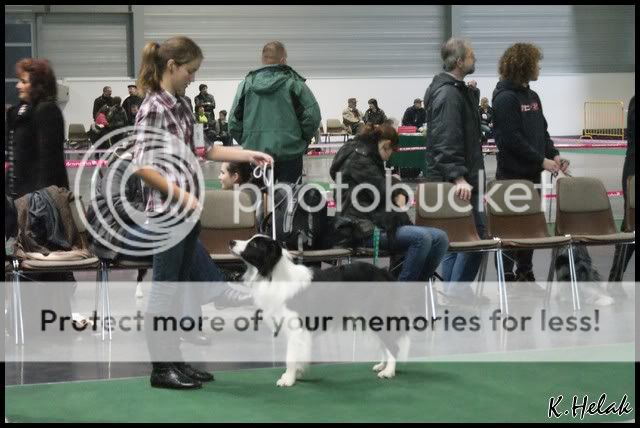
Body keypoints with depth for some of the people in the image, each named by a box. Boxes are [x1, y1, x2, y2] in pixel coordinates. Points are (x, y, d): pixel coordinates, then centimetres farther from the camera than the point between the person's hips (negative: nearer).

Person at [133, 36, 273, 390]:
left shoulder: (181, 105, 11)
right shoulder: (153, 108, -14)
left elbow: (201, 151, 17)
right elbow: (143, 166, -17)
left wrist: (248, 155, 11)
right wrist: (182, 195, -18)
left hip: (188, 211, 9)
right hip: (166, 212, -9)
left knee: (177, 290, 13)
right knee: (163, 291, -1)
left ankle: (175, 361, 21)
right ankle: (160, 369, 7)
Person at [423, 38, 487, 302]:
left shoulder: (456, 90, 16)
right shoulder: (448, 94, -16)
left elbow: (466, 126, 22)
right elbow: (446, 141, -24)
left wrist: (472, 94, 11)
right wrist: (458, 177, -30)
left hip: (451, 179, 11)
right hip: (456, 179, -11)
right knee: (475, 232, -7)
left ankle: (452, 290, 18)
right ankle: (457, 288, -3)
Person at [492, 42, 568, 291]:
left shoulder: (532, 96, 13)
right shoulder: (505, 98, -14)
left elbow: (542, 130, 18)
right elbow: (512, 139, -20)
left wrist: (553, 155, 1)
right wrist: (542, 161, -18)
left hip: (532, 173, 8)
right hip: (512, 175, -8)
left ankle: (525, 275, 23)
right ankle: (506, 277, 8)